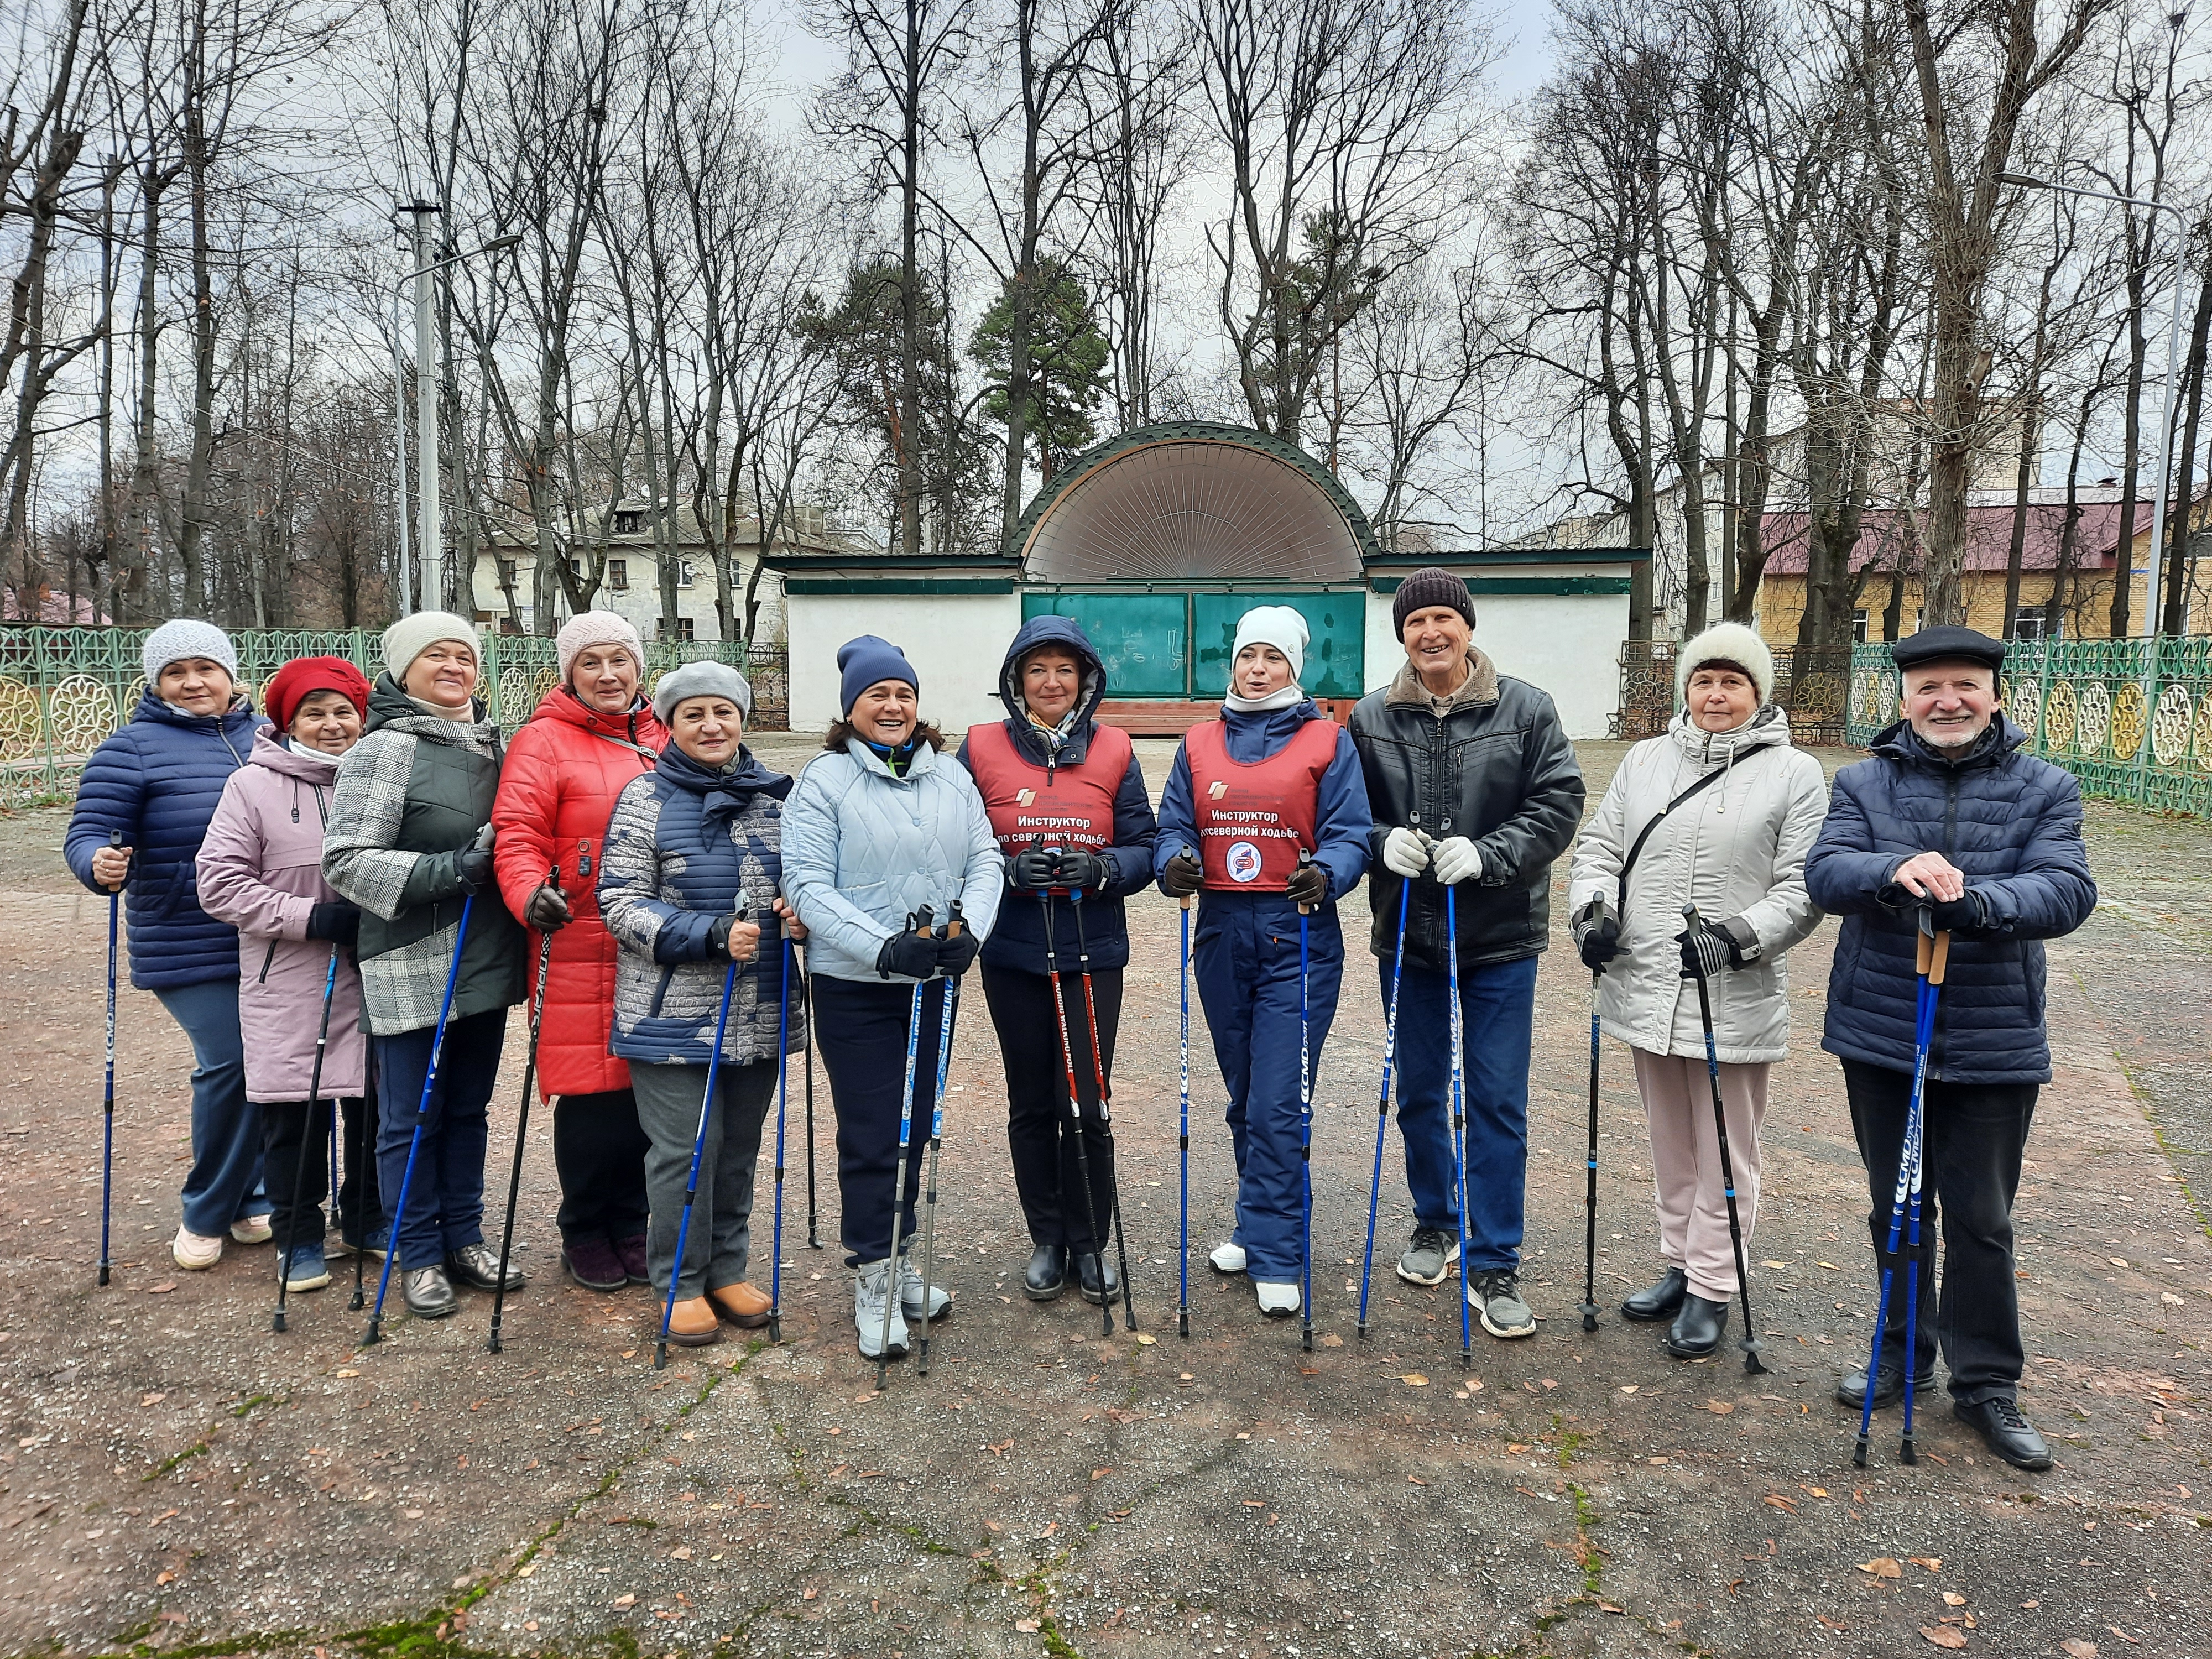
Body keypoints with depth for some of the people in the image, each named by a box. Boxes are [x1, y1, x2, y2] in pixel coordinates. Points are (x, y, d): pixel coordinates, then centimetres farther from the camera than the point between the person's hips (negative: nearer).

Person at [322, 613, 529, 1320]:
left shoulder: (488, 742, 9)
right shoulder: (384, 749, -11)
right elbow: (346, 860, -16)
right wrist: (450, 870, -24)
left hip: (484, 963, 6)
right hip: (412, 970, -6)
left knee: (468, 1109, 16)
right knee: (411, 1118, 6)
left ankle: (463, 1237, 29)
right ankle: (419, 1256, 20)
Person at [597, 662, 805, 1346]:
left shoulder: (774, 795, 8)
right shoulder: (646, 798, -5)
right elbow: (621, 904, -9)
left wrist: (801, 915, -2)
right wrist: (711, 935, -21)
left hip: (759, 1012, 4)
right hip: (673, 1013, -4)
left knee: (739, 1146, 13)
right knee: (686, 1149, -1)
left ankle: (728, 1270, 29)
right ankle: (681, 1284, 17)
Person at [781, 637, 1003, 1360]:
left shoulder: (951, 776, 6)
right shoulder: (824, 780, -7)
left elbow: (985, 862, 4)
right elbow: (807, 885, -13)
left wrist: (970, 932, -14)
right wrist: (884, 948, -23)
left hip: (933, 982, 5)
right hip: (853, 985, -5)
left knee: (914, 1126, 14)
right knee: (869, 1134, 0)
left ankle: (895, 1259, 31)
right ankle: (873, 1278, 15)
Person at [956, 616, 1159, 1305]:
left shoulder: (1114, 751, 2)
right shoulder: (981, 748, 1)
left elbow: (1142, 849, 3)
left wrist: (1101, 870, -17)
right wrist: (1009, 869, -17)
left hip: (1093, 951, 0)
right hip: (1012, 953, 1)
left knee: (1086, 1105, 1)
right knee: (1032, 1104, 11)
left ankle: (1090, 1244, 21)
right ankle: (1047, 1241, 28)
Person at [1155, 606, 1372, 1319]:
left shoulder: (1327, 741, 1)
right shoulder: (1199, 744, 11)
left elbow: (1350, 832, -3)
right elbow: (1173, 826, 8)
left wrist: (1325, 873, -23)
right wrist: (1176, 863, -14)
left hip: (1298, 938, -4)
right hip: (1222, 933, 4)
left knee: (1277, 1106, -6)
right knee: (1244, 1098, 15)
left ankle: (1274, 1259, 5)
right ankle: (1262, 1229, 31)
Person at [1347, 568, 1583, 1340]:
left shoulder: (1526, 710, -4)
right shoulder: (1372, 718, 1)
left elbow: (1558, 804, -7)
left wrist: (1488, 853, -21)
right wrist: (1382, 841, -16)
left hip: (1500, 938, -2)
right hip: (1407, 935, 2)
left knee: (1498, 1102, 1)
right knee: (1418, 1092, 15)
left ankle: (1493, 1266, 13)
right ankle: (1435, 1222, 37)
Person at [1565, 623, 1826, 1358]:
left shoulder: (1794, 774, -3)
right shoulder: (1646, 759, 9)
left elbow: (1804, 888, -7)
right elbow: (1598, 846, 11)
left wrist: (1737, 937, -21)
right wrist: (1593, 908, -8)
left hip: (1734, 1000, -4)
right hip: (1646, 990, 4)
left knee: (1725, 1151, 7)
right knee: (1670, 1143, 18)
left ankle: (1712, 1290, 20)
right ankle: (1678, 1266, 33)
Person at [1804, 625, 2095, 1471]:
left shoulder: (2045, 790, 0)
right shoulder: (1865, 783, 2)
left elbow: (2067, 891, -15)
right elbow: (1825, 871, -12)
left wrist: (1978, 901, -35)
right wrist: (1893, 871, -34)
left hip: (1994, 1044, -1)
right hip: (1879, 1033, 1)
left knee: (1981, 1220, 8)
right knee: (1896, 1208, 15)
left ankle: (1987, 1382, 24)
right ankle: (1905, 1352, 33)